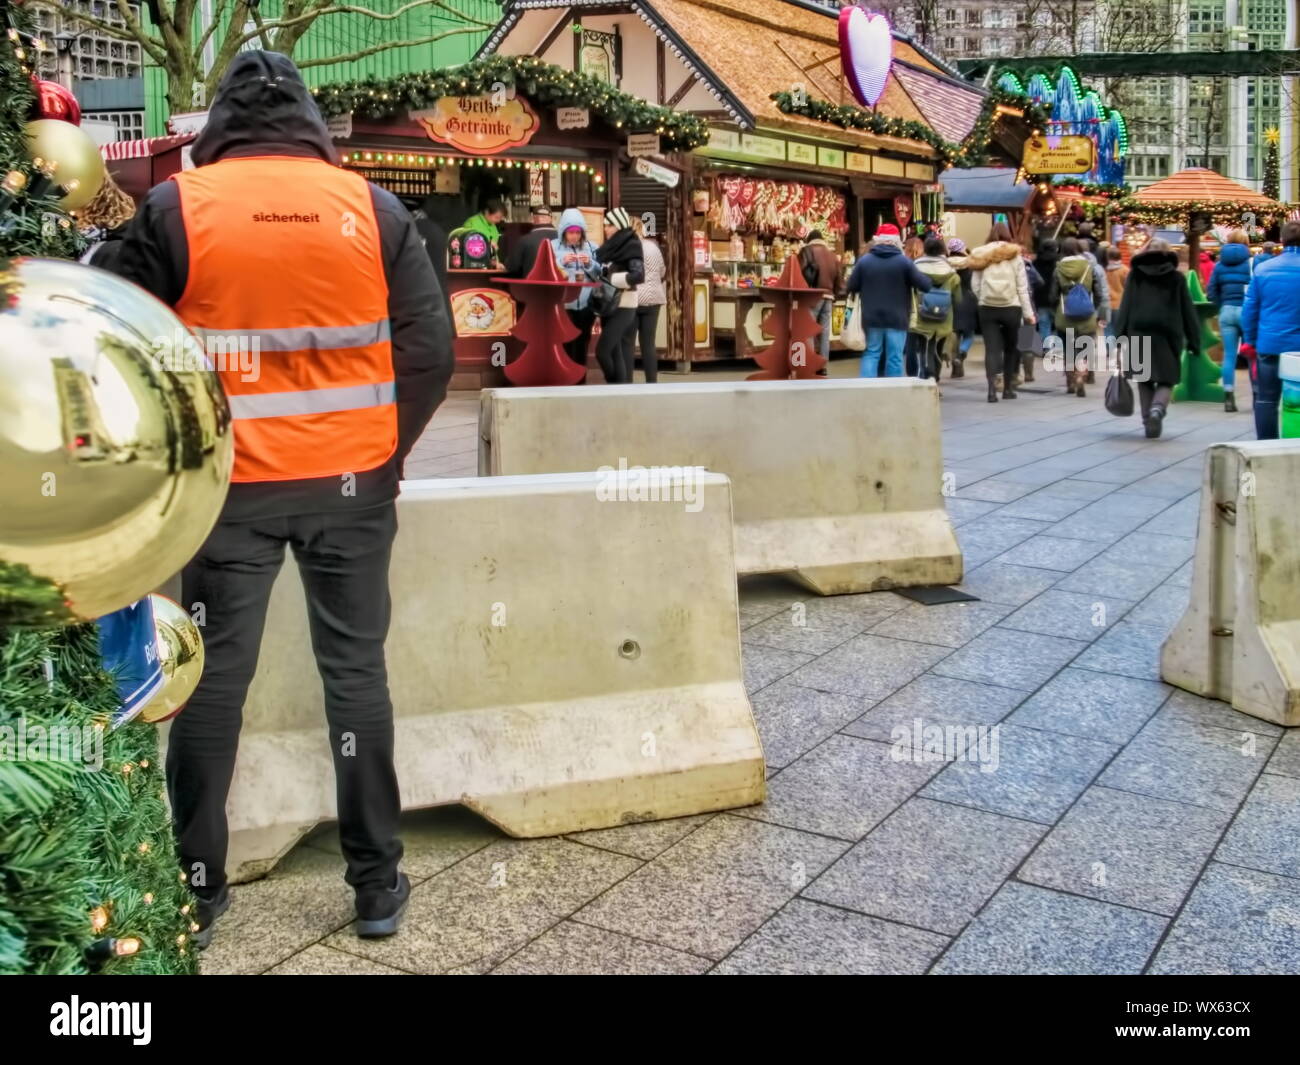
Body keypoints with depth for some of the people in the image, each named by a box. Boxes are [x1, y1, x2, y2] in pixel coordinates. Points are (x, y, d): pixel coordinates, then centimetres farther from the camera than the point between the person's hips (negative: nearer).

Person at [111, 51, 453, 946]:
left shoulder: (175, 207, -3)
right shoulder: (372, 206, 0)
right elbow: (429, 351, -1)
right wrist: (386, 451, 11)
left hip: (229, 485, -1)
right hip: (352, 482, 1)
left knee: (214, 679, 10)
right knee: (356, 670, 10)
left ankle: (196, 890, 21)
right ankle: (378, 883, 17)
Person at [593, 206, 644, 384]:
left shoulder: (631, 246, -9)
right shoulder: (611, 247, 14)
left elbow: (638, 275, -21)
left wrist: (612, 279, -19)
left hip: (622, 306, -8)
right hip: (609, 305, 8)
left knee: (602, 351, -15)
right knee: (614, 352, 7)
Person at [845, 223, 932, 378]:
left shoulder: (864, 260, -1)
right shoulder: (904, 261, -6)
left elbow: (850, 288, 1)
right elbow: (925, 285, -7)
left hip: (871, 318, 2)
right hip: (897, 318, -1)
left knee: (871, 354, 10)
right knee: (895, 357, 5)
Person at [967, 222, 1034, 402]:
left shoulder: (981, 255, 3)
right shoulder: (1015, 255, 0)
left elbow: (975, 285, -1)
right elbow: (1022, 288, -1)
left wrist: (984, 299, 11)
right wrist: (1028, 313, 2)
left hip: (987, 308, 0)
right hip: (1011, 308, 0)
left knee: (991, 349, -1)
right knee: (1010, 349, 14)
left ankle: (992, 388, -16)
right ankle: (1008, 388, 20)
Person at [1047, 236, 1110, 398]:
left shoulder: (1058, 269, -3)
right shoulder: (1090, 267, -2)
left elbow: (1052, 297, -1)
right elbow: (1099, 294, 2)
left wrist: (1055, 314, 15)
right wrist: (1098, 314, 16)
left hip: (1064, 319, 1)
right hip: (1086, 319, -1)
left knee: (1069, 353, 16)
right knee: (1085, 352, 2)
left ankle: (1070, 383, 22)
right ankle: (1080, 379, -20)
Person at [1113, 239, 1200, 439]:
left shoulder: (1135, 274, 10)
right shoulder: (1176, 277, 10)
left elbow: (1125, 306, 2)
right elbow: (1188, 310, 8)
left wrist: (1120, 335, -1)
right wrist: (1194, 340, 11)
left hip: (1139, 332, 0)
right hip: (1168, 333, 0)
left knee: (1144, 379, 11)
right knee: (1166, 379, 7)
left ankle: (1148, 422, 4)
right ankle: (1157, 409, -21)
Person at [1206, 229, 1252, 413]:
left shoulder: (1219, 265, 7)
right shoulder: (1252, 262, -3)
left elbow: (1211, 293, 5)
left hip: (1226, 312, 3)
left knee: (1229, 355, 4)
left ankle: (1229, 398, 1)